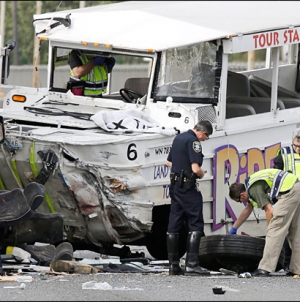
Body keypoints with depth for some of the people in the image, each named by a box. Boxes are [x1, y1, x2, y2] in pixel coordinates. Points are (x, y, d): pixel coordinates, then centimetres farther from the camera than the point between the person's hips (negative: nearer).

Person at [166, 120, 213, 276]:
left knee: (174, 226, 8)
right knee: (196, 224, -6)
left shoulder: (178, 138, 14)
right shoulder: (193, 142, -15)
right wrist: (201, 174, -2)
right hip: (188, 187, -9)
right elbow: (195, 168, -22)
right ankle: (192, 264, -13)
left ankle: (173, 265, 9)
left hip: (175, 185, 9)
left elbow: (169, 162, 25)